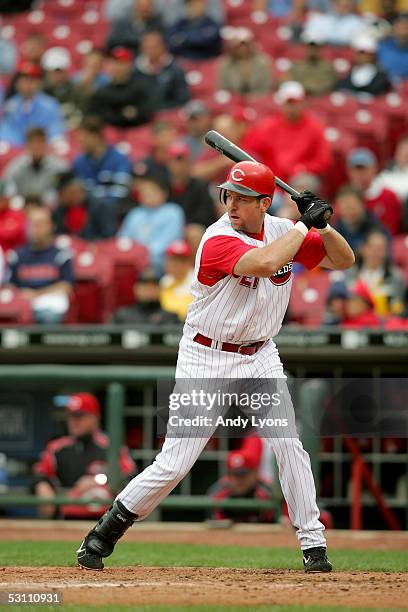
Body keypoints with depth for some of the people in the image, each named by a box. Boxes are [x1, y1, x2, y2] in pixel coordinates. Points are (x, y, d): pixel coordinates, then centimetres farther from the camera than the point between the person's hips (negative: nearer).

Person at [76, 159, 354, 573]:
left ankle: (313, 544, 4)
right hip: (206, 359, -5)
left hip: (261, 357, 5)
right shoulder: (218, 240, -20)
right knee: (174, 464, -7)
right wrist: (306, 225, -25)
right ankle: (105, 532, 8)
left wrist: (324, 225, -13)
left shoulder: (282, 230, 0)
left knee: (289, 444, -6)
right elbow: (265, 263, -37)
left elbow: (344, 261, 6)